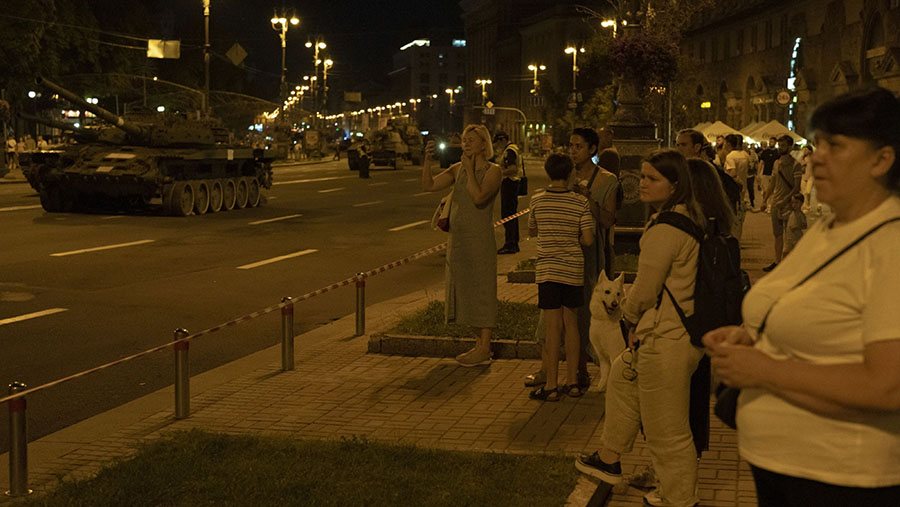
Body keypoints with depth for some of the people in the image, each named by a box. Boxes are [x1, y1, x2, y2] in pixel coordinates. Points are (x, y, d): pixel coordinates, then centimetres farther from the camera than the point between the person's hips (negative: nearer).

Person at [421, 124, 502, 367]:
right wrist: (428, 161, -11)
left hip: (480, 238, -7)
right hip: (458, 238, 7)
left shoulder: (492, 171, -7)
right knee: (467, 290, 11)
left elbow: (479, 197, -23)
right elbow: (428, 185, 2)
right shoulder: (458, 169, 9)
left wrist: (470, 170, -15)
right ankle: (481, 344, 21)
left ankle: (484, 349, 1)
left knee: (481, 290, -3)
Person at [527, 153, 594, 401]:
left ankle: (551, 385, 0)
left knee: (552, 327, -1)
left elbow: (531, 232, 12)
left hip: (547, 269, -1)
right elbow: (588, 239, -6)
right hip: (574, 269, 1)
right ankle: (572, 381, 16)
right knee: (571, 324, 11)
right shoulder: (581, 202, -4)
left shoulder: (537, 201, -2)